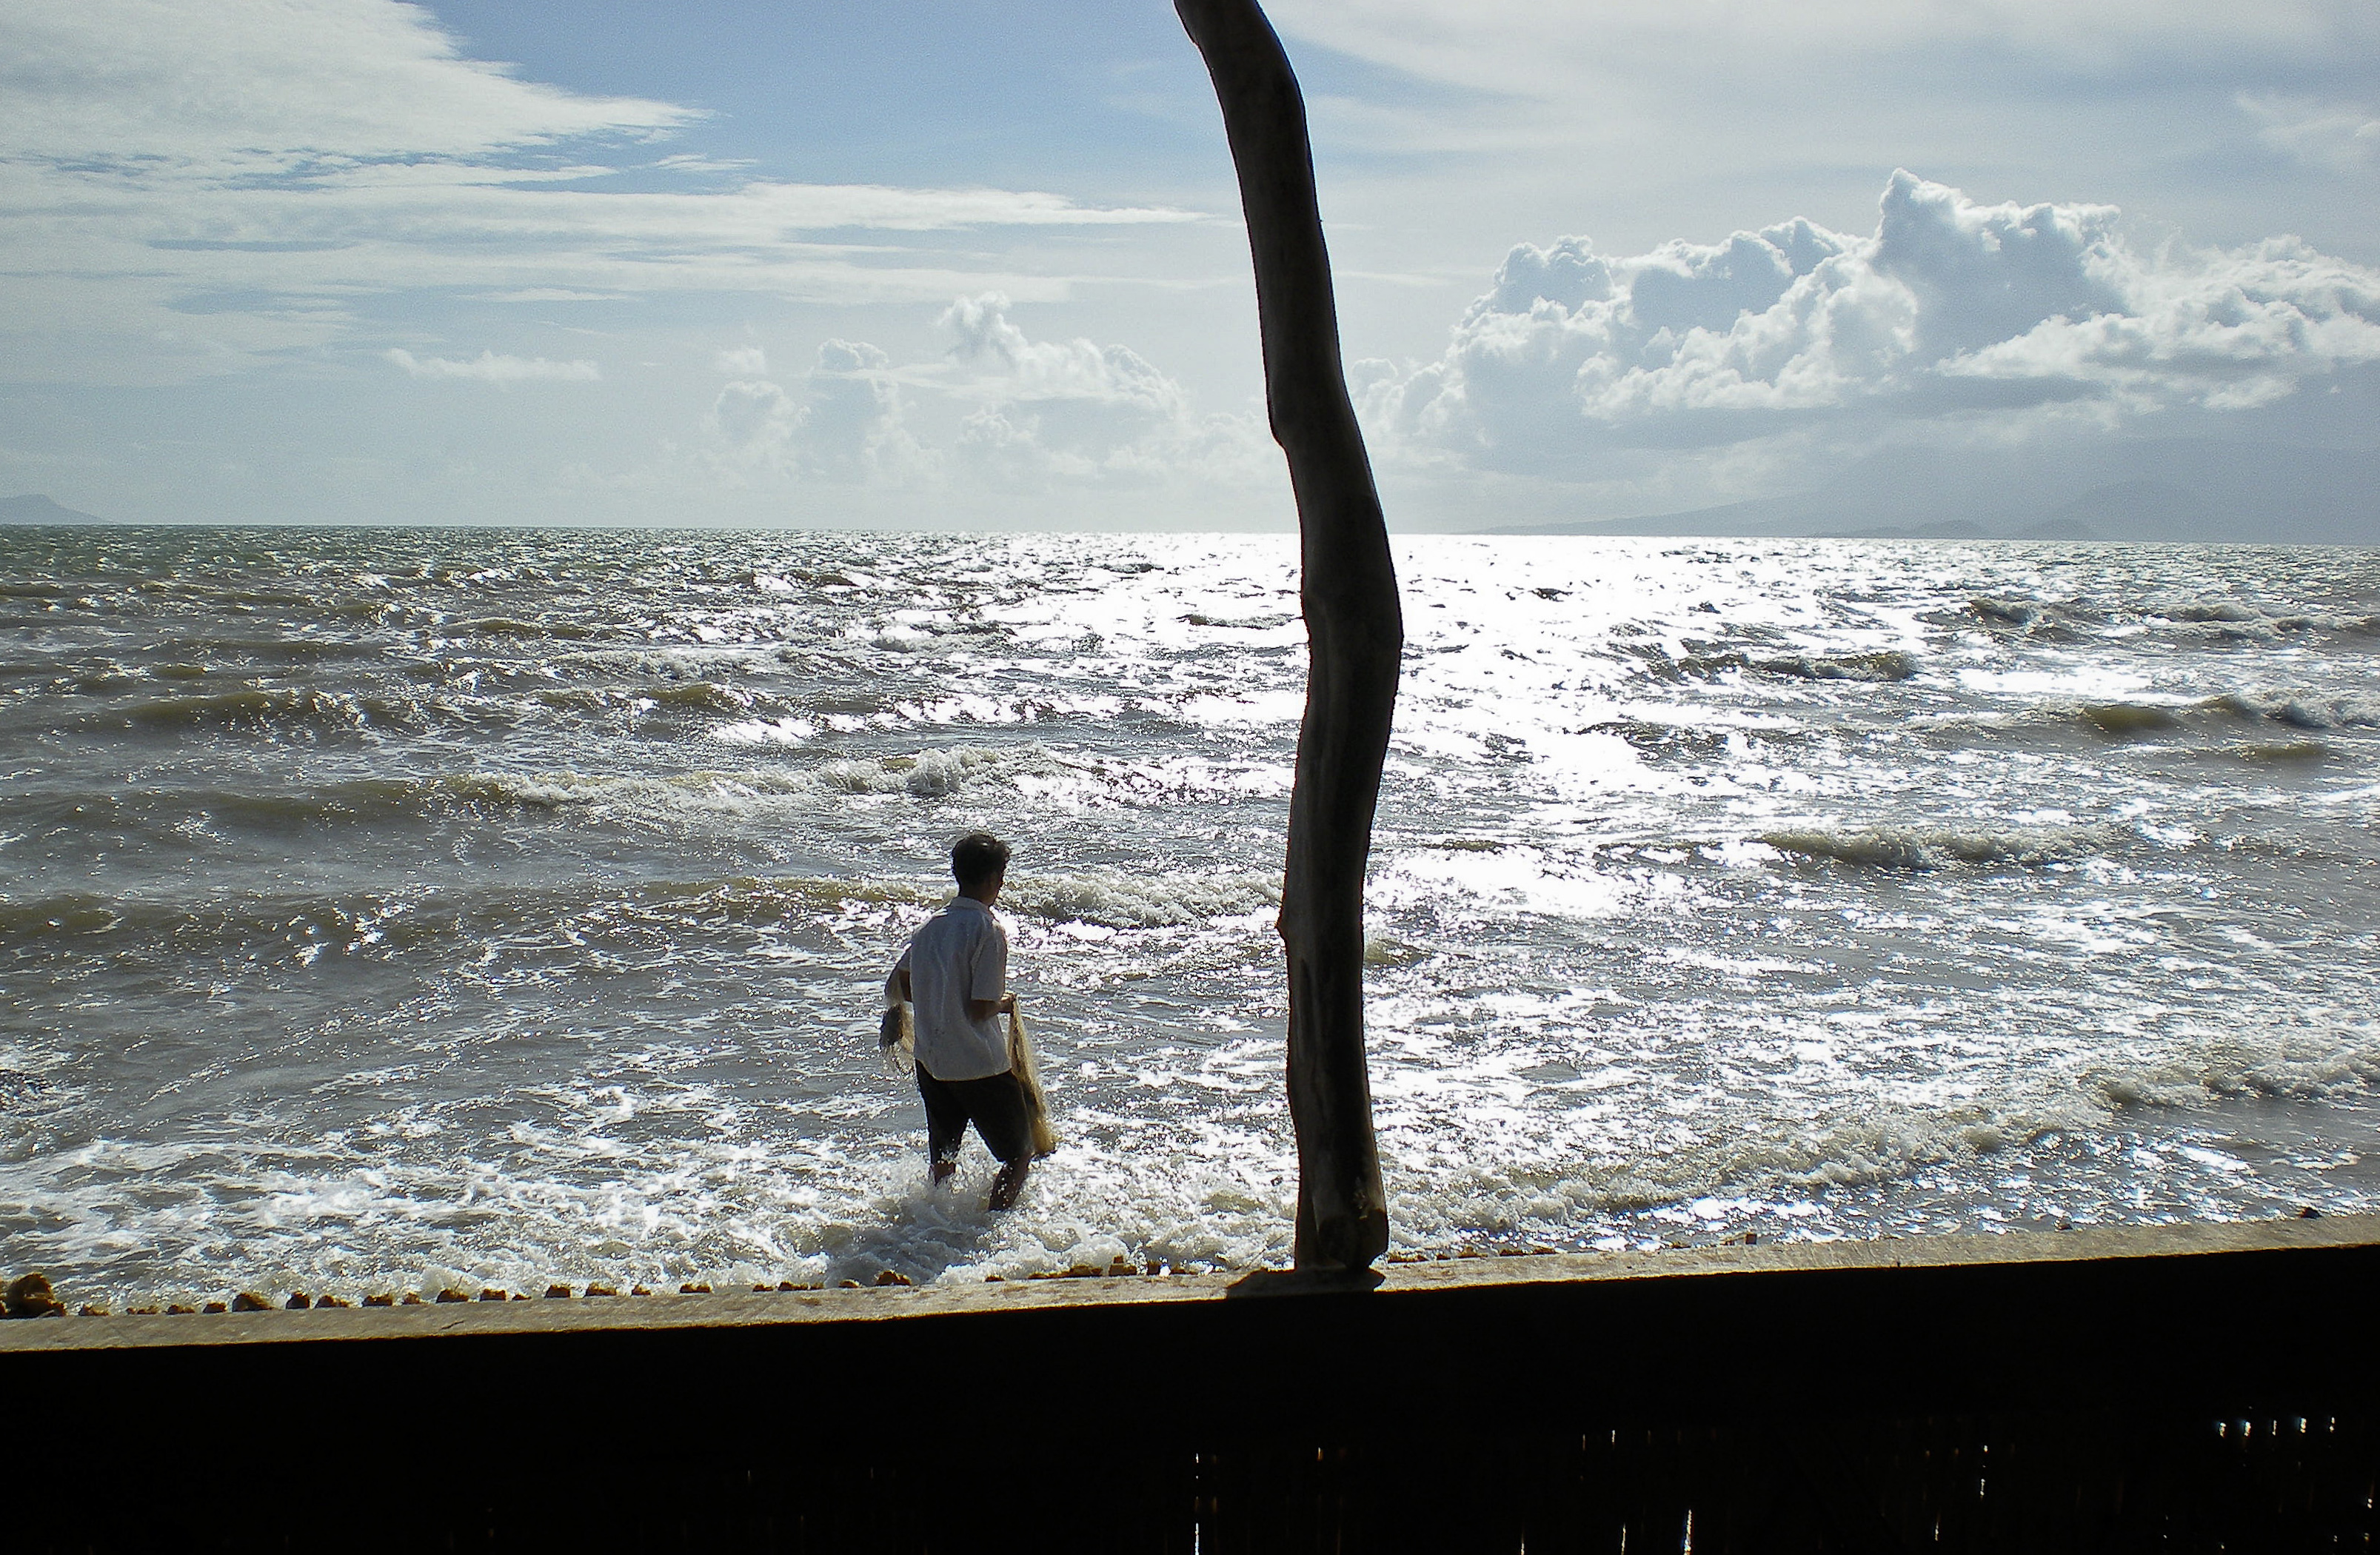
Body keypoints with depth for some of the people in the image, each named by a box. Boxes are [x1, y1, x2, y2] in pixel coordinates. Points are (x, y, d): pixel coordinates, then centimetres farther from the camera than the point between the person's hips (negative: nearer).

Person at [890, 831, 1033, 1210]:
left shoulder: (932, 925, 3)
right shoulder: (988, 931, -17)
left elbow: (901, 984, 12)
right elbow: (981, 1010, -19)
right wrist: (1005, 1004, 1)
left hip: (931, 1061, 7)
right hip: (980, 1066, -7)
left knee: (943, 1158, 23)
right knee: (1020, 1154, 9)